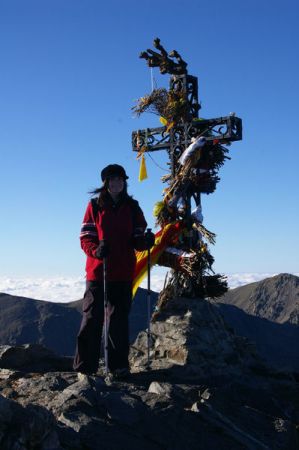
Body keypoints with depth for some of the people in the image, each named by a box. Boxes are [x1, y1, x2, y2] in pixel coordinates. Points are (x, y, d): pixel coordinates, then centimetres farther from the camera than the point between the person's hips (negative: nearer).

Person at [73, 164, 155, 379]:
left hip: (123, 272, 2)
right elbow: (85, 237, 0)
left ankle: (119, 365, 14)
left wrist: (145, 241, -15)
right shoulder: (95, 205, 4)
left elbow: (137, 240, 7)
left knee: (120, 320, 6)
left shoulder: (132, 207, 9)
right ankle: (85, 366, 5)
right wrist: (95, 250, -20)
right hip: (97, 271, -2)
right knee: (92, 318, -2)